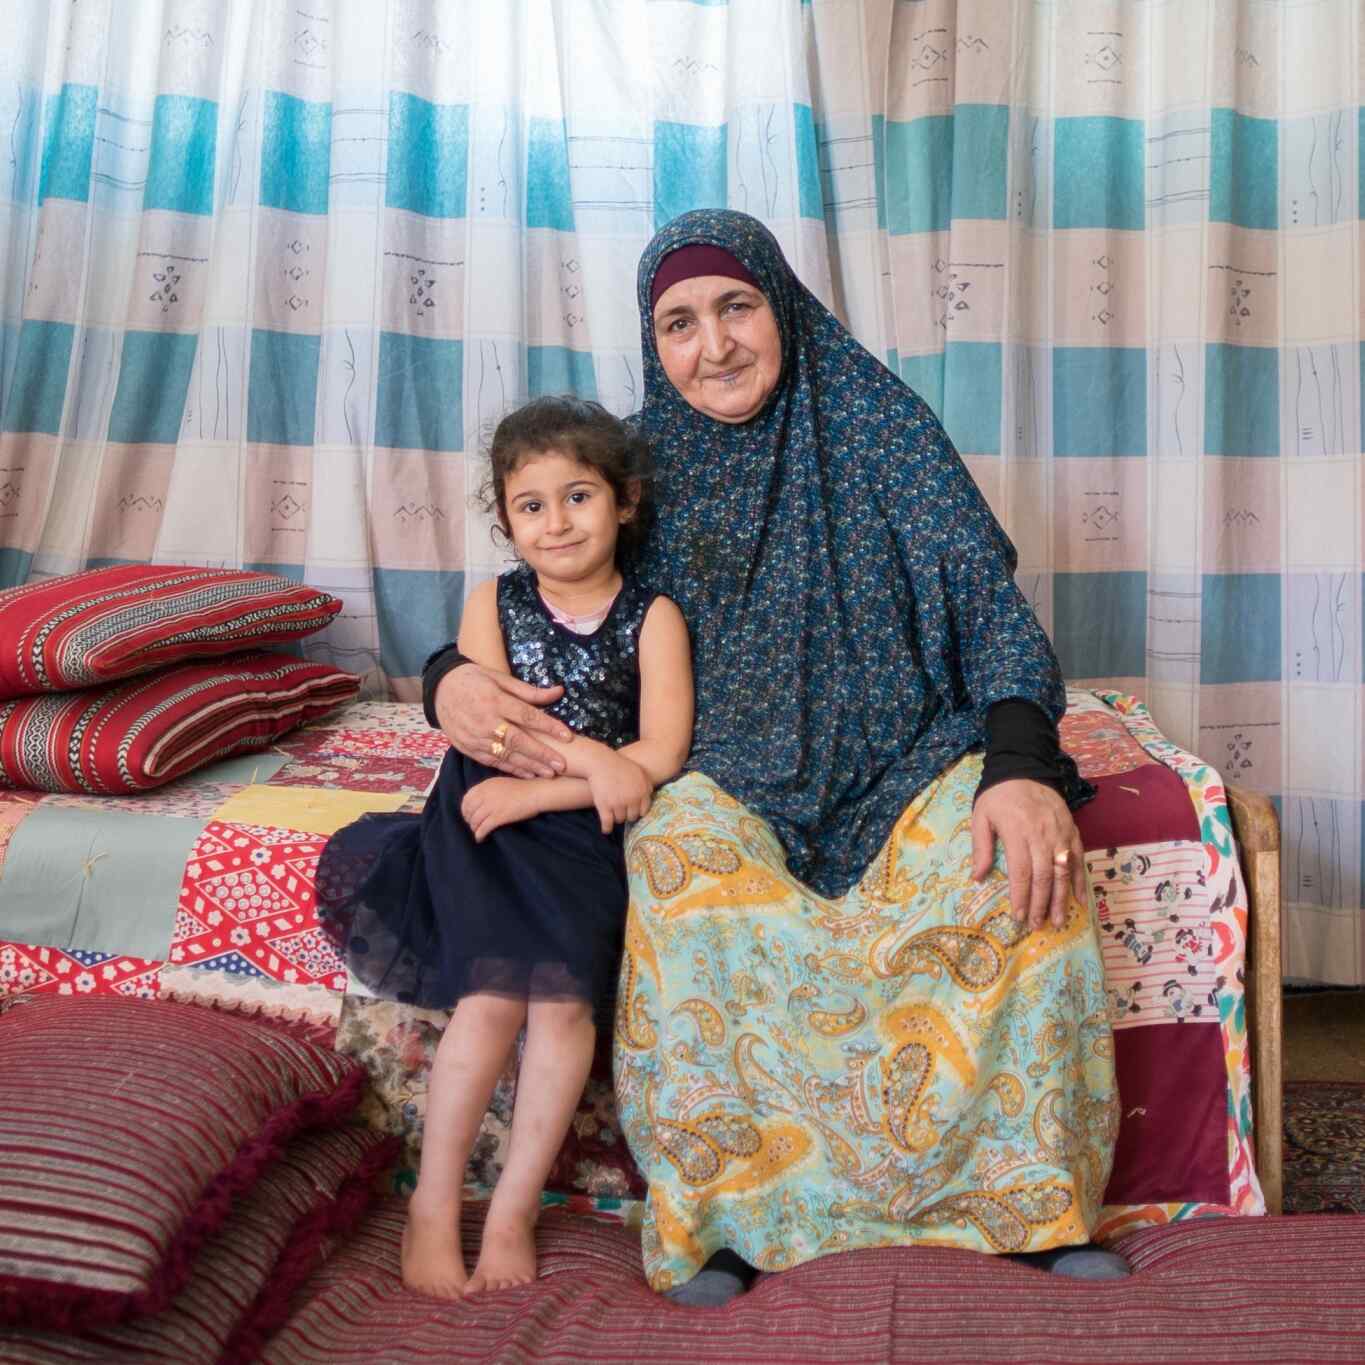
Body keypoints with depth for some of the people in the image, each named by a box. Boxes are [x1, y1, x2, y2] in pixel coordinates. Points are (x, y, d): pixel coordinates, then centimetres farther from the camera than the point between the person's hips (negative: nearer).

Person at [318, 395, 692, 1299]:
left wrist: (535, 789, -14)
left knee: (563, 1002, -19)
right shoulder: (493, 604, 8)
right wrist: (591, 756, -18)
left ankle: (514, 1210, -3)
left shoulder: (653, 617, 2)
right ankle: (434, 1205, -2)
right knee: (491, 999, -17)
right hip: (487, 826, 0)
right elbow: (482, 724, -6)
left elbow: (660, 756, -9)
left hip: (592, 831, 0)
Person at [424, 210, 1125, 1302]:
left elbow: (988, 599, -5)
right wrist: (452, 678, -14)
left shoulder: (878, 425, 3)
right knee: (684, 853, -34)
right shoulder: (641, 463, 8)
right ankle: (720, 1217, -23)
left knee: (1020, 854, -30)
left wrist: (1023, 762, -23)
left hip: (907, 752, 0)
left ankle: (1037, 1207, -15)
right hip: (733, 774, 1)